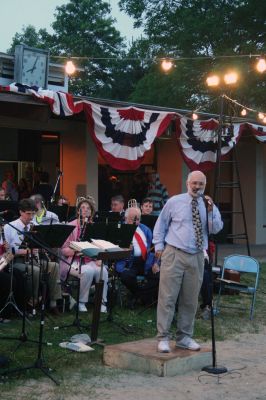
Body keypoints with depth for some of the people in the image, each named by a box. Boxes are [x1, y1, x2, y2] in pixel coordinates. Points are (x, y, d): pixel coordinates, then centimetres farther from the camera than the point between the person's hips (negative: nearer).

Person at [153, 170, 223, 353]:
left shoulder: (210, 206, 7)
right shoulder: (174, 202, 1)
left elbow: (216, 228, -4)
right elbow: (160, 224, 10)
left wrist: (210, 211, -18)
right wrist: (159, 246, 4)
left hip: (196, 257, 3)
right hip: (174, 255, -3)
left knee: (190, 300, 11)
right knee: (167, 298, -5)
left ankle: (184, 337, 23)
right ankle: (163, 338, 2)